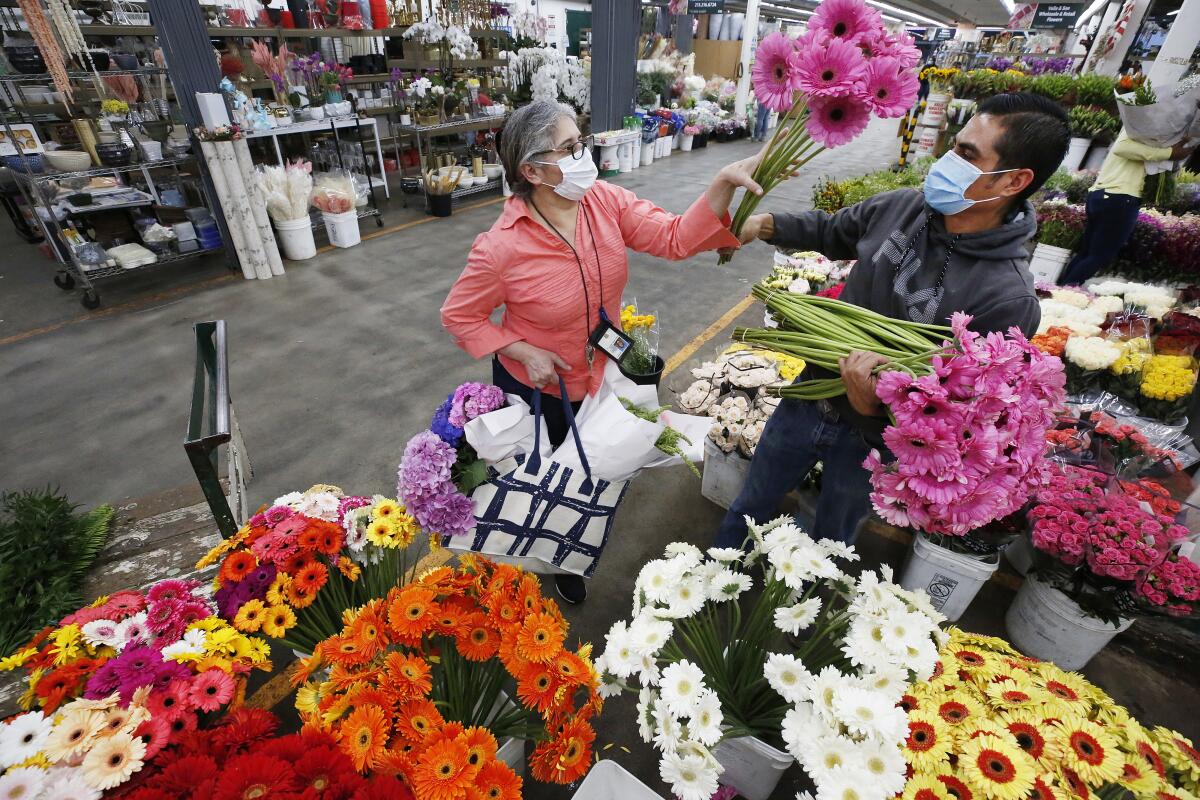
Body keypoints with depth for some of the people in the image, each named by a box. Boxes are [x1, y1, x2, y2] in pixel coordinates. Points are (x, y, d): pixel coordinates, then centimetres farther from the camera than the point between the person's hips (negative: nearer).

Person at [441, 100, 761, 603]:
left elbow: (675, 238, -21)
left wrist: (724, 183, -35)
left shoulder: (605, 202, -15)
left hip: (599, 375, 5)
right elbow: (459, 316, -15)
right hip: (536, 387, -5)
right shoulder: (504, 246, -28)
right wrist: (524, 352, -24)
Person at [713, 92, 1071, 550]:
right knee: (751, 508, 24)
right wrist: (765, 225, -6)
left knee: (830, 538, 24)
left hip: (873, 439, -5)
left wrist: (876, 407, -39)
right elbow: (830, 231, 10)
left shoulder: (1008, 297, -26)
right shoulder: (901, 207, -10)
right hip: (809, 398, 5)